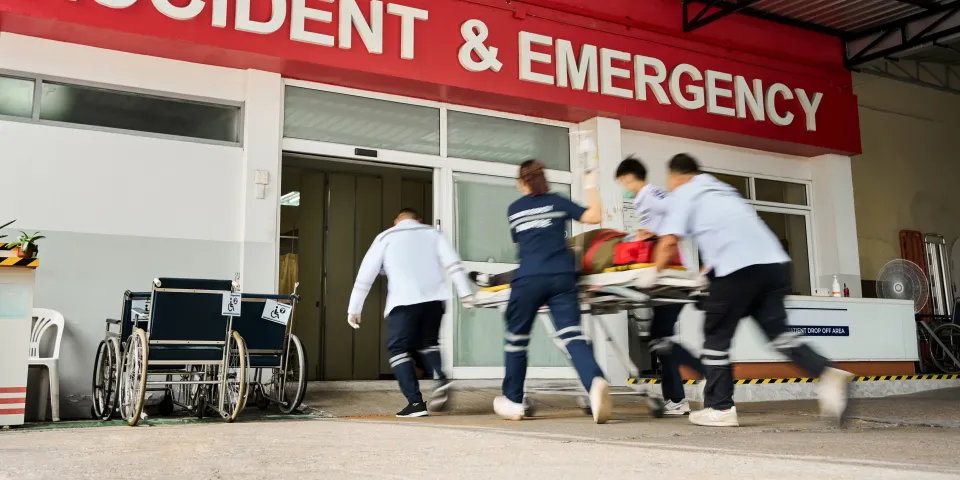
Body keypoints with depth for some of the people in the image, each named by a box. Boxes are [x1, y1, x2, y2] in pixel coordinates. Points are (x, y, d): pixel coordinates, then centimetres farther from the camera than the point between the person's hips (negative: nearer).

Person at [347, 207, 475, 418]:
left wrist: (354, 309, 17)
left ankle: (415, 403, -4)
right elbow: (453, 264, 7)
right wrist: (466, 294, 3)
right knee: (428, 343, 22)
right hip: (434, 298, 3)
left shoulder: (386, 237, 17)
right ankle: (441, 380, -4)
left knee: (398, 349, 7)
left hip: (404, 301, -3)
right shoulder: (432, 233, 21)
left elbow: (365, 275, 13)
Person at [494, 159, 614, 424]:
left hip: (528, 280, 0)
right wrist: (591, 187, 21)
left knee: (516, 339, 14)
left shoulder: (513, 209, 16)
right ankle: (595, 381, -33)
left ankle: (513, 402, 24)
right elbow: (595, 216, 8)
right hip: (561, 277, 0)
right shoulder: (557, 201, 12)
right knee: (573, 335, -6)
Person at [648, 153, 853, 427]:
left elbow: (669, 242, 0)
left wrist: (653, 273, 15)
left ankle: (720, 408, 8)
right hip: (773, 261, 7)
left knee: (716, 336, 5)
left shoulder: (684, 192, 11)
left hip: (739, 266, -7)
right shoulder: (722, 189, 33)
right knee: (777, 330, 10)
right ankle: (827, 374, -10)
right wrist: (709, 271, 45)